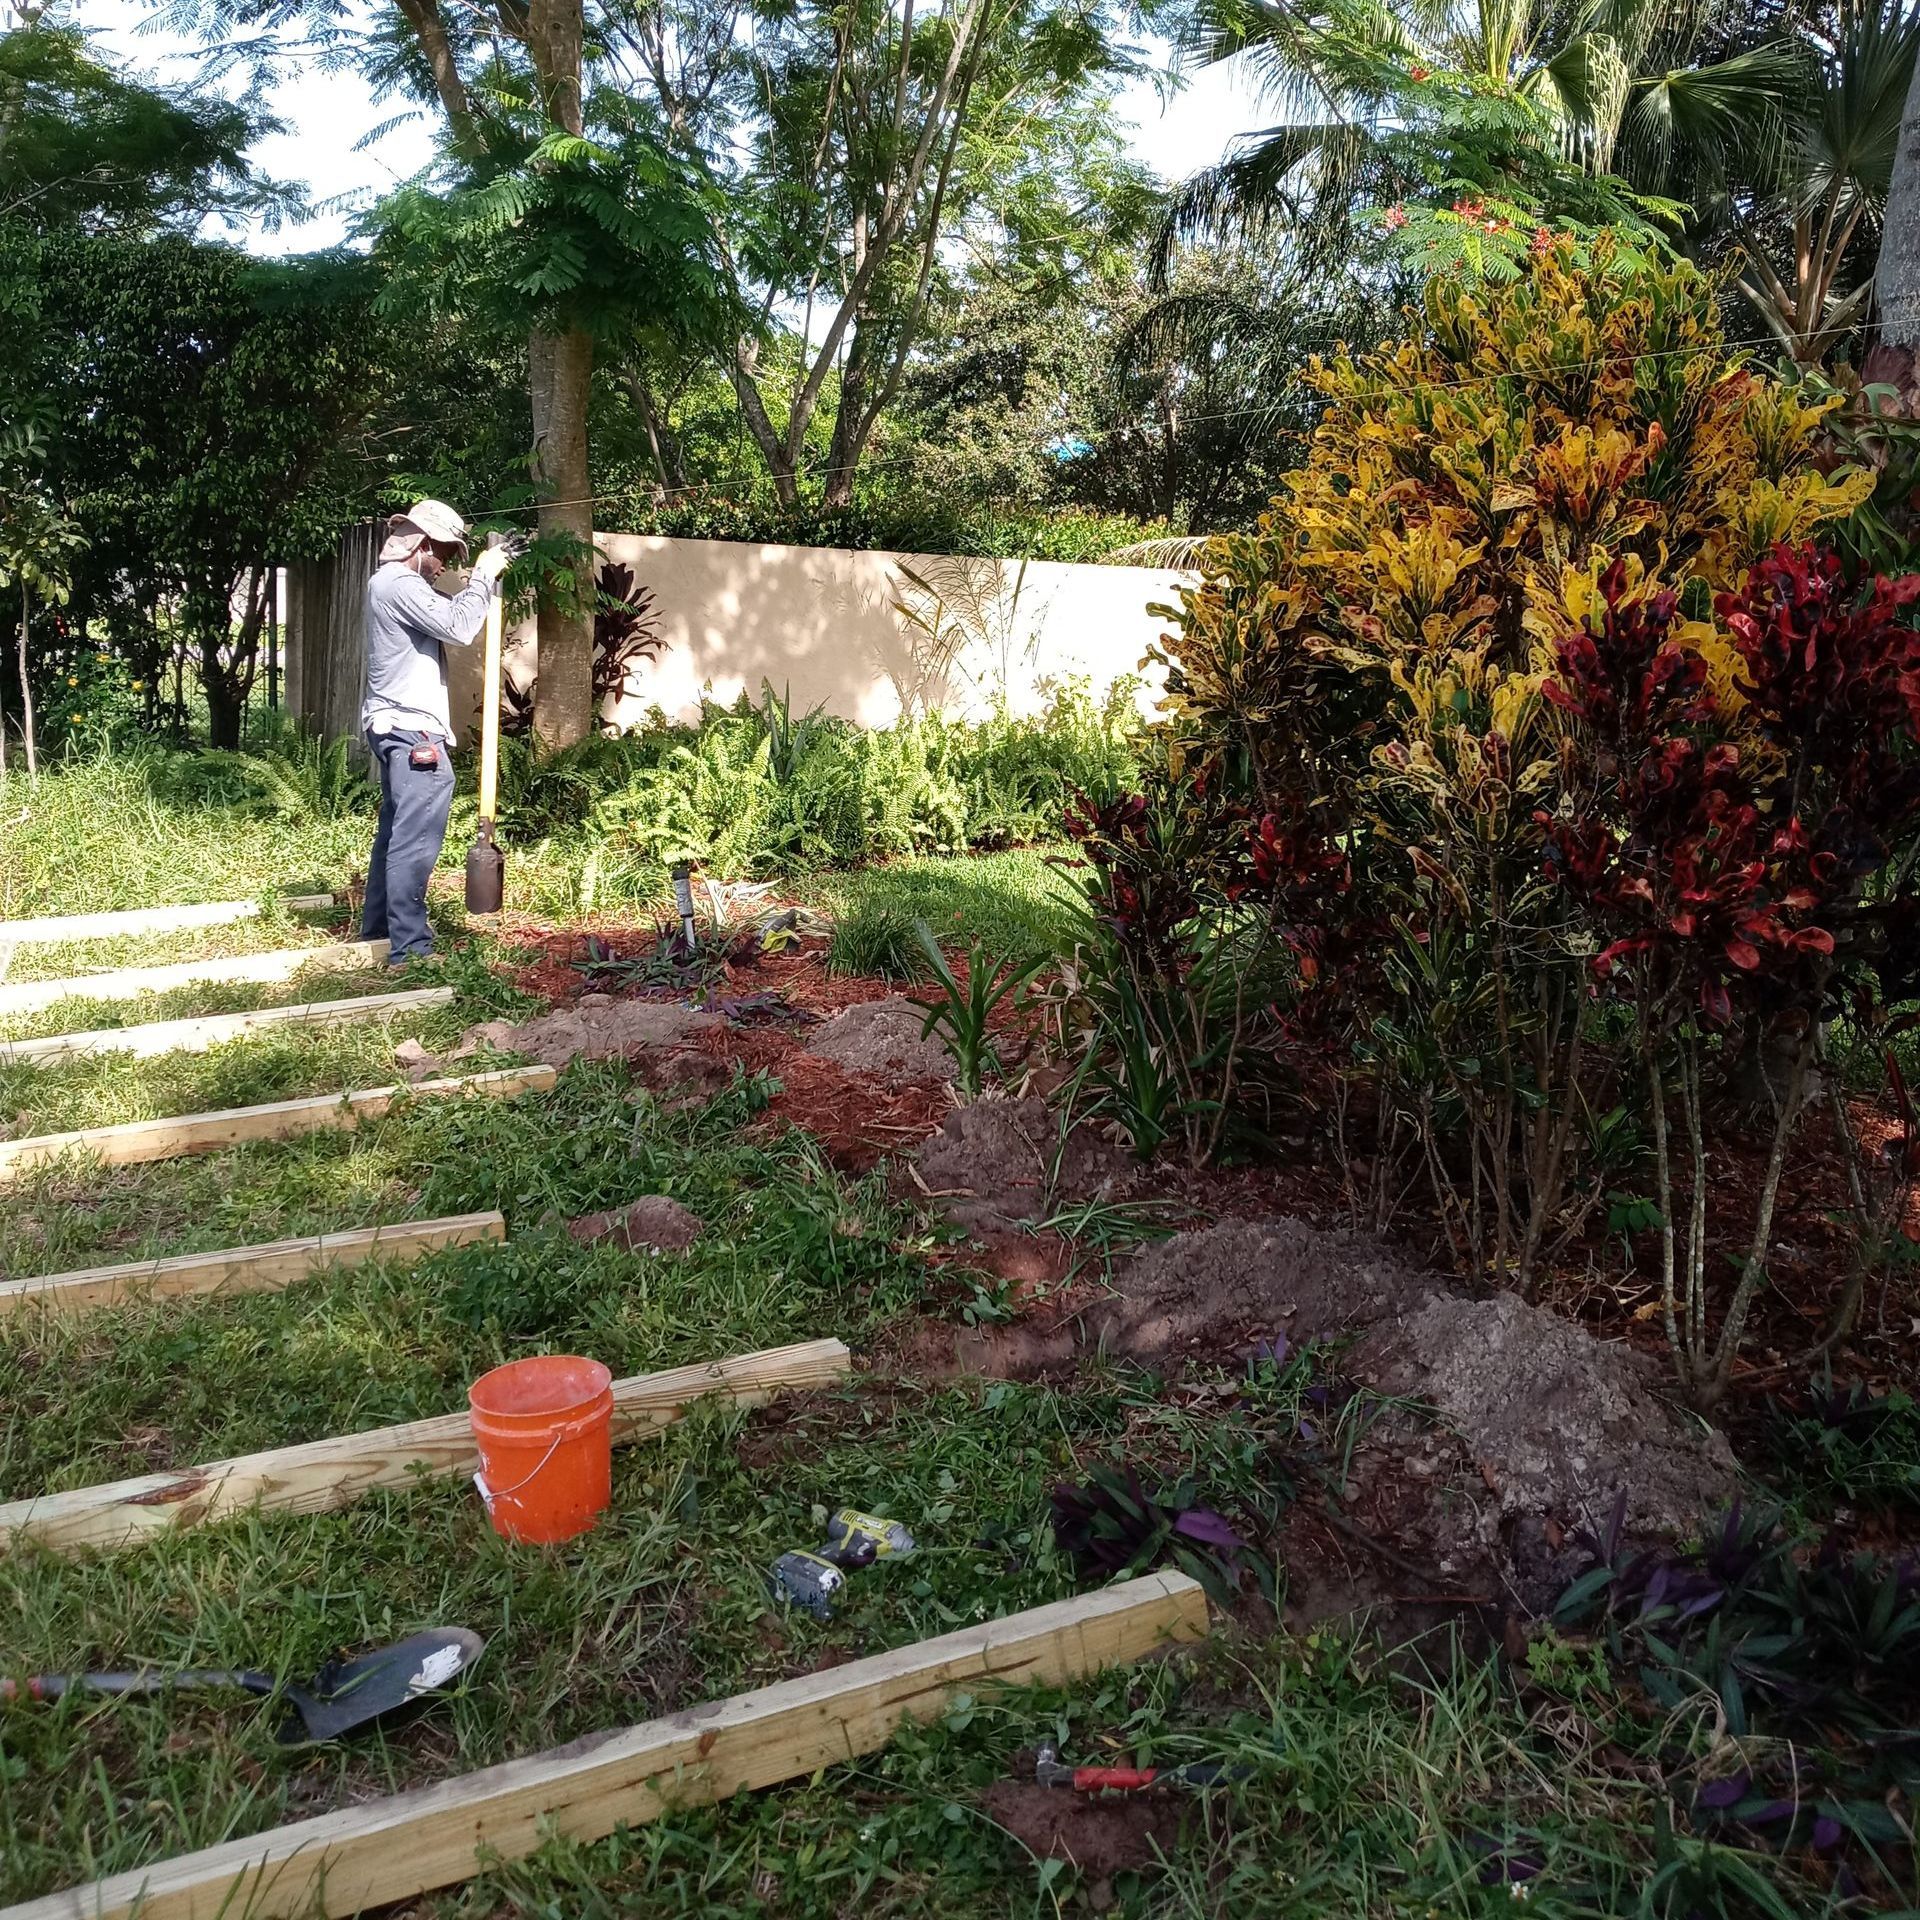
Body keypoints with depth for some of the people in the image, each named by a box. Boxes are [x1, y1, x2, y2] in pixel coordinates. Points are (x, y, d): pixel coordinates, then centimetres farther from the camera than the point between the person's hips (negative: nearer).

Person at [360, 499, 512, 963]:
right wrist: (483, 576, -10)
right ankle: (410, 948, -10)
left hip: (396, 728, 11)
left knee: (396, 832, 17)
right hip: (413, 731, -11)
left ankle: (378, 930, 25)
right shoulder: (400, 584, -13)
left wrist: (485, 578, 11)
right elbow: (459, 628, -22)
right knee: (416, 841, -11)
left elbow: (451, 613, 22)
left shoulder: (393, 583, 20)